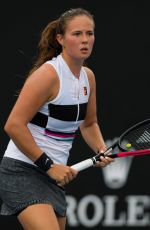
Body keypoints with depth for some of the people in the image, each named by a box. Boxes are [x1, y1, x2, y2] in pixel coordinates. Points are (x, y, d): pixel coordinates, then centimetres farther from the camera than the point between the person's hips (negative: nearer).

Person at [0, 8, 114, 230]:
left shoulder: (88, 77, 7)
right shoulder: (48, 74, -17)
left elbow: (89, 123, 23)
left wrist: (101, 149, 2)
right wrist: (49, 165, -20)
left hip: (53, 174, 9)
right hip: (22, 172, -9)